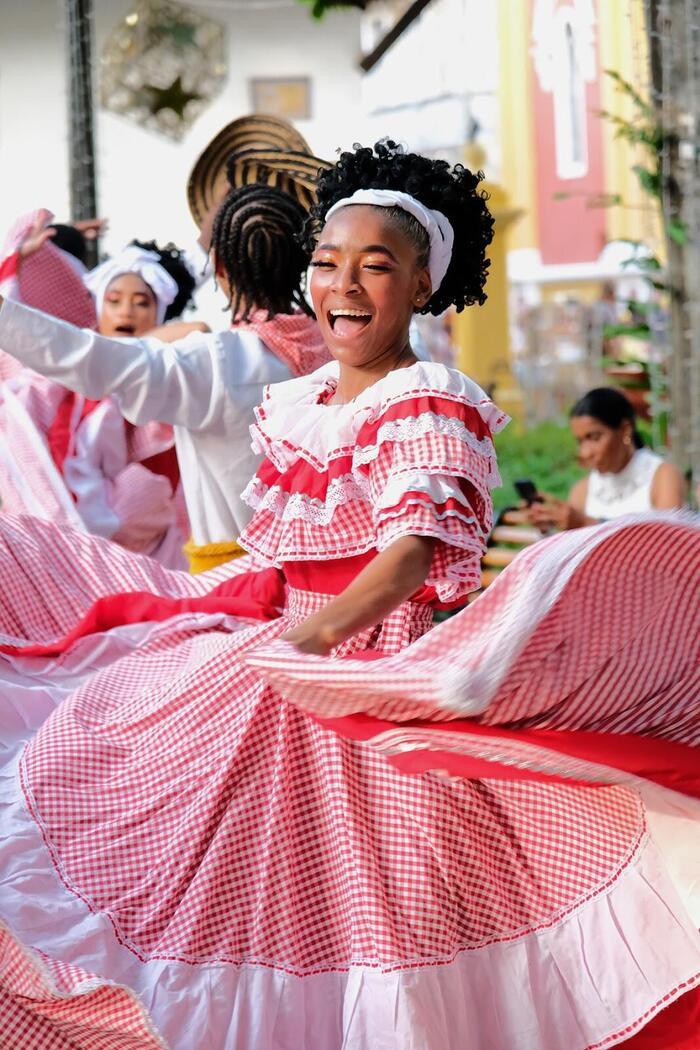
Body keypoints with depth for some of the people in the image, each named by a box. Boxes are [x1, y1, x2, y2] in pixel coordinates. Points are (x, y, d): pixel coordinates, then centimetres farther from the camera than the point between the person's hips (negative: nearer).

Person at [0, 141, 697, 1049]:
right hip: (271, 653, 8)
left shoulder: (429, 405, -10)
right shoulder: (292, 403, 13)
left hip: (375, 661, -7)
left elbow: (410, 558, -26)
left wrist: (314, 636, -40)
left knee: (360, 914, -10)